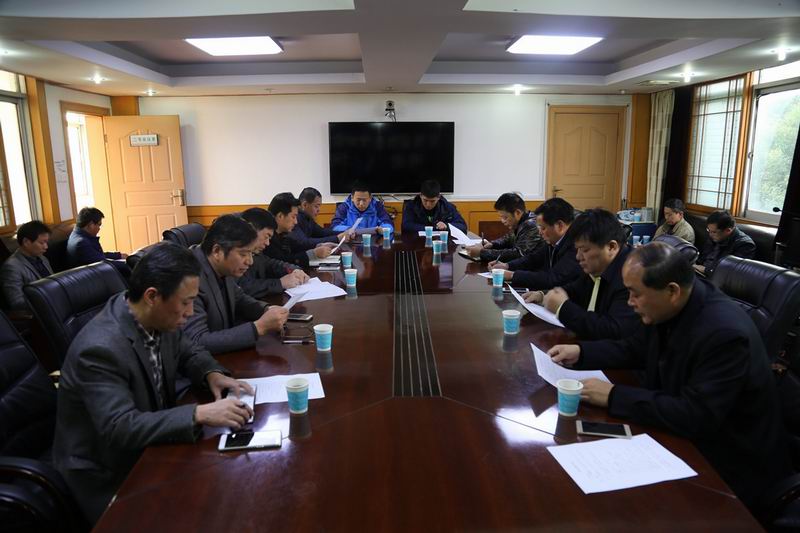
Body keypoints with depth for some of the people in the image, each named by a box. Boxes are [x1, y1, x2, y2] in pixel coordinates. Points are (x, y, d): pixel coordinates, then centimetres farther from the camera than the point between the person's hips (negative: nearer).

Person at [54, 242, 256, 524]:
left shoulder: (158, 319, -7)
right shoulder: (100, 348, -29)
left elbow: (188, 351, 11)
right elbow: (120, 428, -33)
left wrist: (212, 374, -10)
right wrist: (200, 414, -37)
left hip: (150, 444, 7)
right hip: (109, 476, -7)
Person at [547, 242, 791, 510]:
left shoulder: (725, 333, -31)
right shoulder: (670, 308, -7)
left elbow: (695, 417, -31)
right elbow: (634, 349, 10)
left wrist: (614, 396, -28)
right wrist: (580, 352, -2)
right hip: (685, 436, 7)